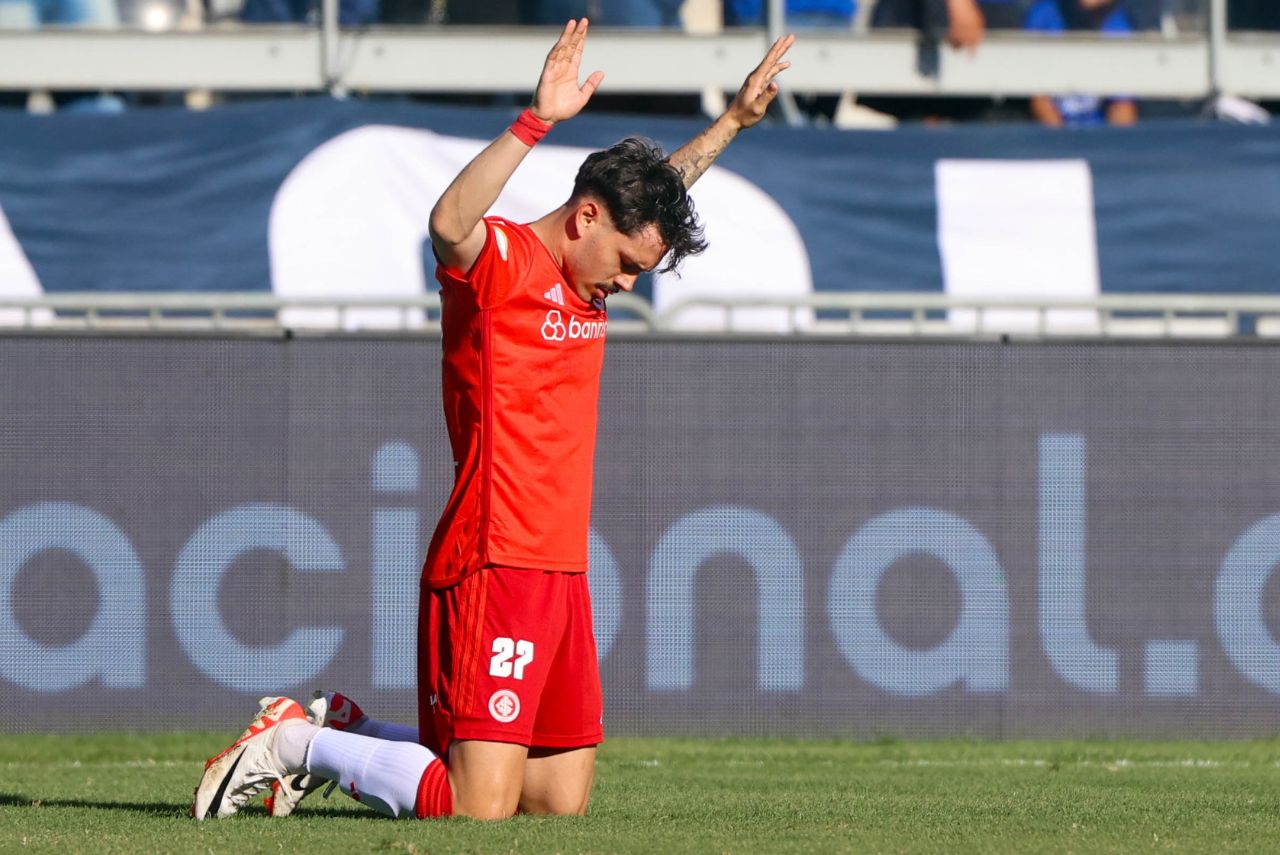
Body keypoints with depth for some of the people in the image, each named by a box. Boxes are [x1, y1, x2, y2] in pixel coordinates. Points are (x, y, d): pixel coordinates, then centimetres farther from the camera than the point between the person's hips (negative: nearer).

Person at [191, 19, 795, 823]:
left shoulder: (588, 280, 17)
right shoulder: (499, 260, -9)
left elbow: (666, 186, 36)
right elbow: (450, 223, -34)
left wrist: (736, 118, 35)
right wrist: (537, 121, -38)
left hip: (560, 575, 10)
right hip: (493, 568, -10)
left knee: (562, 801, 8)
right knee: (479, 809, -16)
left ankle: (342, 730, 22)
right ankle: (297, 744, 4)